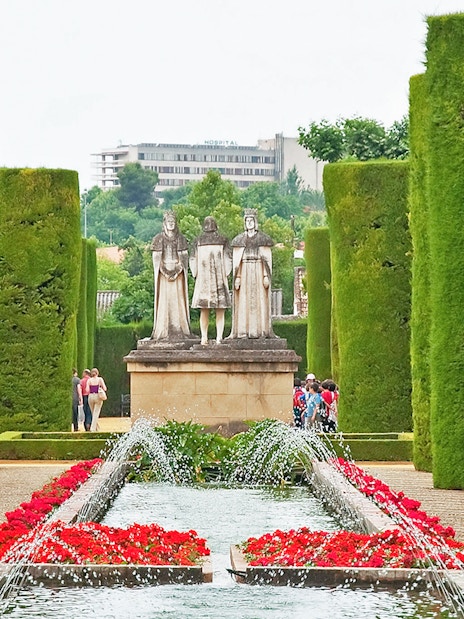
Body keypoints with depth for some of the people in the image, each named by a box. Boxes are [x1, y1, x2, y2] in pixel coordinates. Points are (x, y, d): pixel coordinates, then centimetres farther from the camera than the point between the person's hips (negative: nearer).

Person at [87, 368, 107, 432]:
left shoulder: (89, 380, 0)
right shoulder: (100, 379, -3)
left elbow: (87, 390, -9)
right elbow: (104, 389, -5)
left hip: (91, 396, 2)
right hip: (98, 397, -2)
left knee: (93, 413, 16)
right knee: (96, 413, -2)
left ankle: (96, 427, 26)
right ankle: (93, 428, -14)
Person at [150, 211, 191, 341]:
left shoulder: (181, 238, 8)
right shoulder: (158, 239, 5)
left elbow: (184, 257, 6)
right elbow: (156, 258, 1)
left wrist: (178, 271, -8)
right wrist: (164, 271, -10)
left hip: (178, 273, 1)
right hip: (163, 273, -1)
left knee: (178, 299, -4)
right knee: (164, 300, -6)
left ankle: (180, 329, -4)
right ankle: (163, 330, -7)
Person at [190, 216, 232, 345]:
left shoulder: (198, 240, 3)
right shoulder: (222, 240, 0)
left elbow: (193, 260, 2)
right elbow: (228, 259, -3)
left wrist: (196, 276, 10)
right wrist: (226, 275, 5)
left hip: (203, 280, 1)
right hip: (220, 279, -1)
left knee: (204, 311, 7)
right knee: (220, 312, 2)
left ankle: (204, 337, 0)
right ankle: (219, 338, -6)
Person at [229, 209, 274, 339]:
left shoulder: (263, 239, 5)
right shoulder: (239, 240, 8)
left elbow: (267, 259, 2)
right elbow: (236, 260, 6)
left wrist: (266, 276, -7)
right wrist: (237, 278, -3)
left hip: (259, 273, -1)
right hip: (244, 273, 1)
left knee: (260, 300, -4)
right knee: (243, 302, -3)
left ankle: (261, 329, -3)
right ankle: (243, 330, -4)